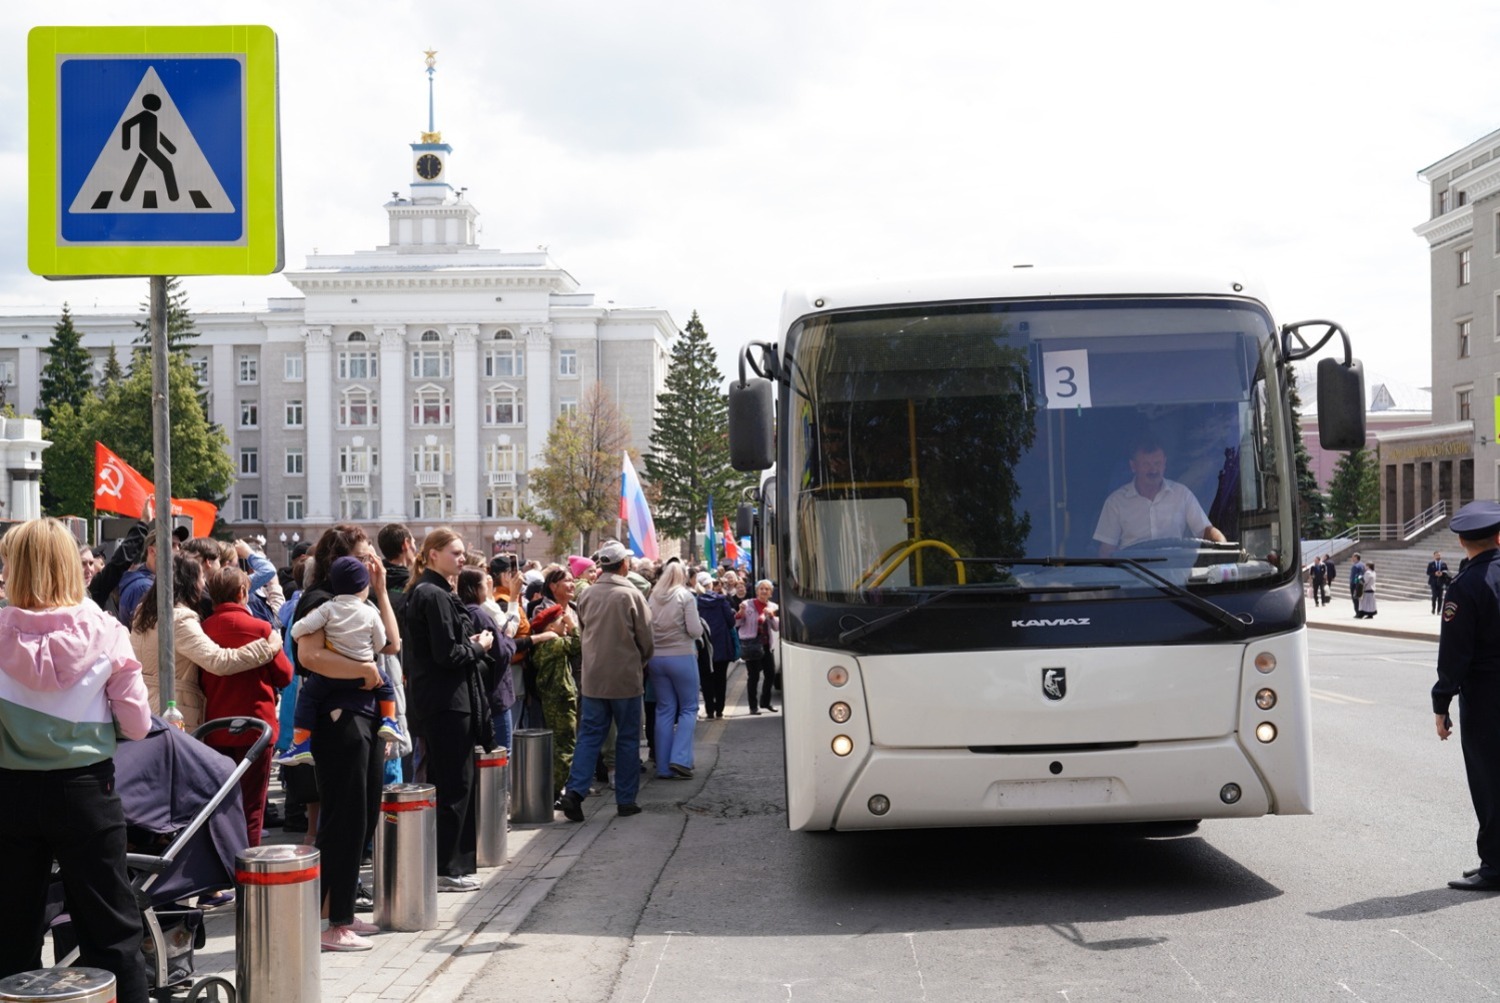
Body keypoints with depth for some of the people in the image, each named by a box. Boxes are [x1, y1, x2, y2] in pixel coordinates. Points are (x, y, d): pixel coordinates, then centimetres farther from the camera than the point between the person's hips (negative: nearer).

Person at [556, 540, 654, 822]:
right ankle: (625, 799, 12)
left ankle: (575, 791, -7)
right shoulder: (631, 595, -11)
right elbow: (646, 639, -5)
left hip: (593, 677, 4)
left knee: (589, 735, 7)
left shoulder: (586, 595, 1)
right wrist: (640, 664, 14)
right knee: (628, 738, 8)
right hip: (626, 677, -3)